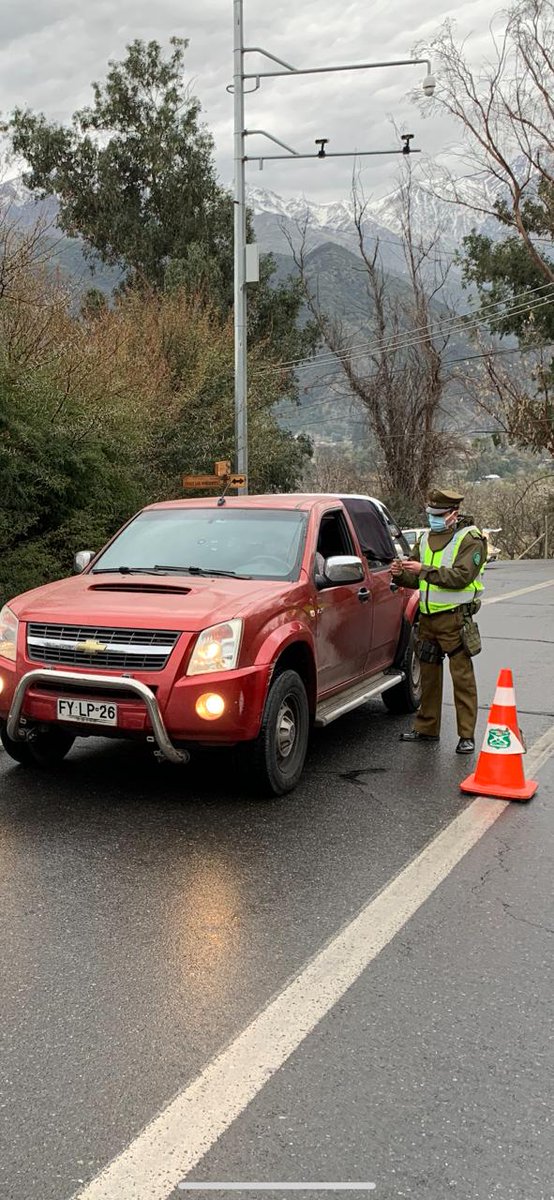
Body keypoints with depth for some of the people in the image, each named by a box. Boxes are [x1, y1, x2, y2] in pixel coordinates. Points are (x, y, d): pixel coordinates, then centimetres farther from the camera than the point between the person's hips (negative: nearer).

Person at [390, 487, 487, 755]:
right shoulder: (426, 538, 14)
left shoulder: (470, 540, -7)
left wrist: (425, 570, -24)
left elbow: (461, 576, -20)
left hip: (454, 618, -6)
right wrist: (401, 574, -6)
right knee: (428, 675, 12)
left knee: (462, 677, -3)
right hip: (427, 617, 7)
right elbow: (416, 579, 16)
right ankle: (427, 728, 22)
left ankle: (467, 735, 2)